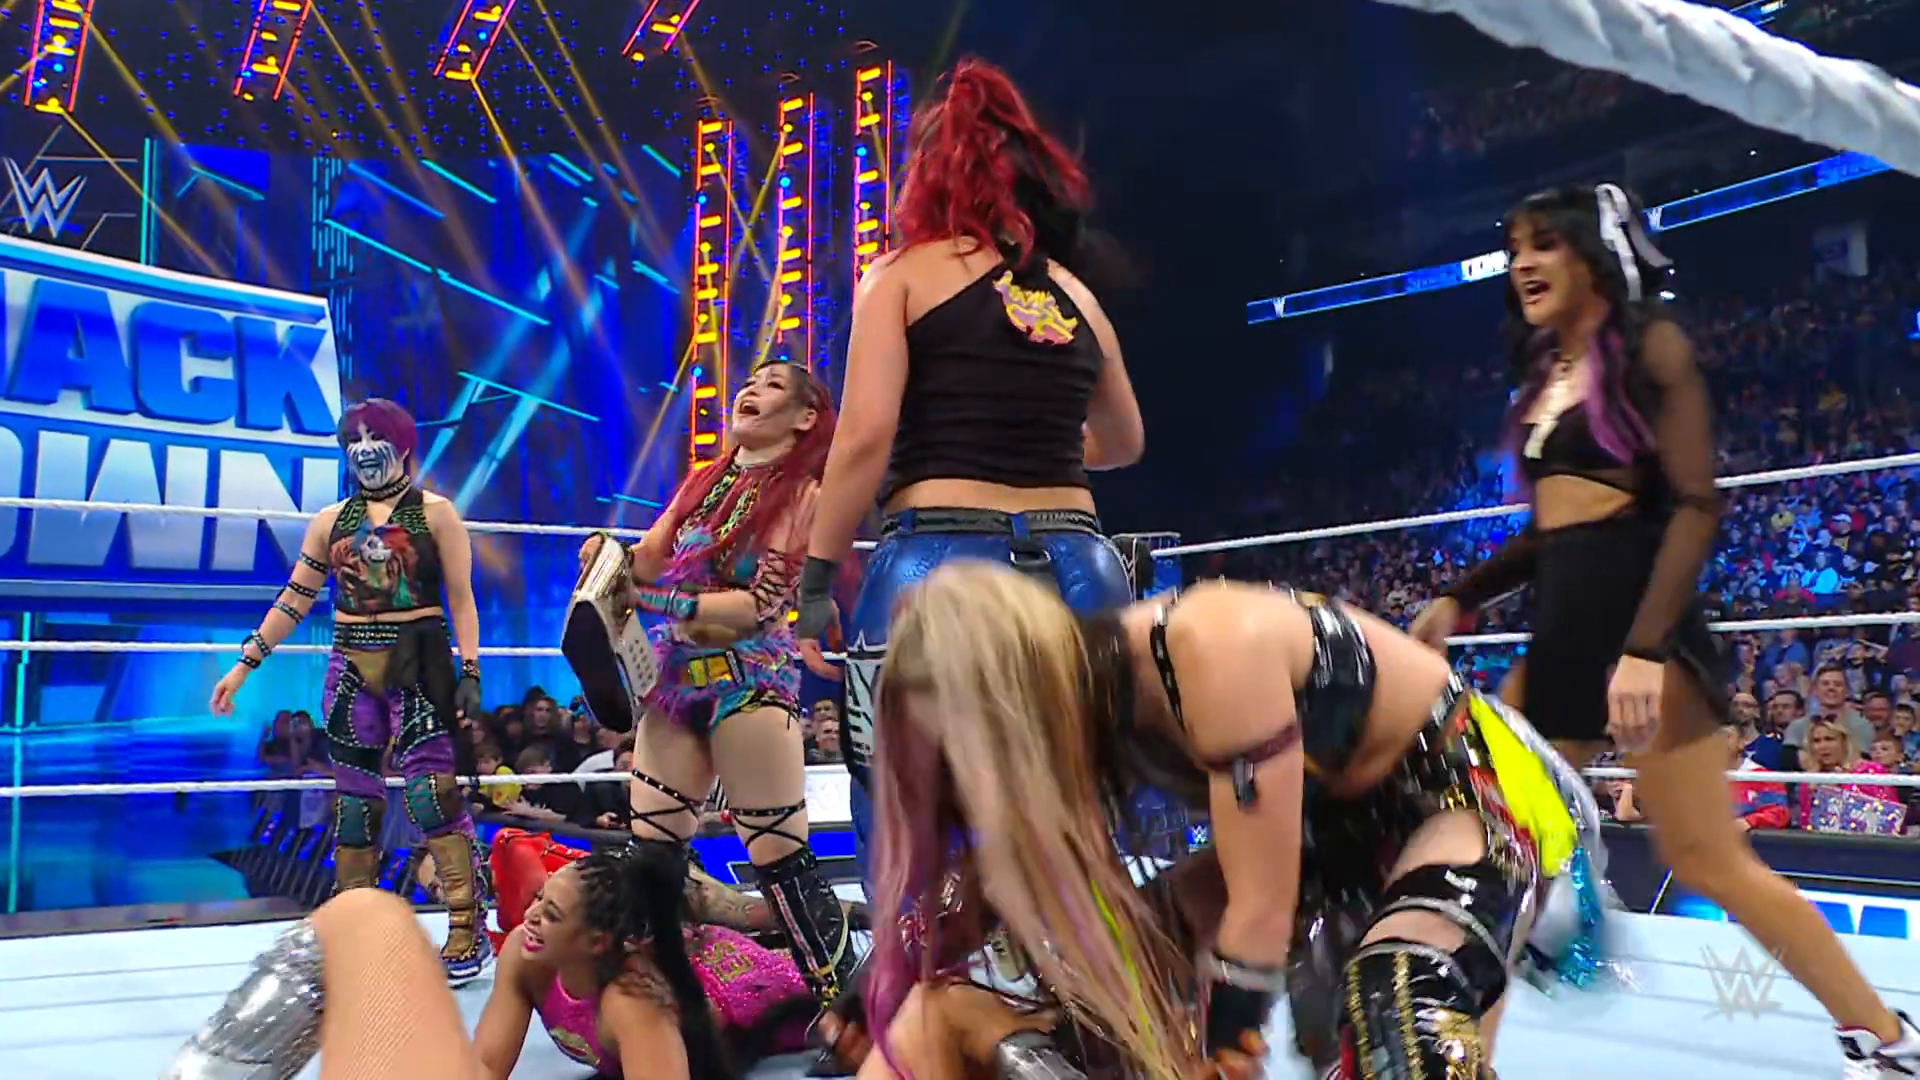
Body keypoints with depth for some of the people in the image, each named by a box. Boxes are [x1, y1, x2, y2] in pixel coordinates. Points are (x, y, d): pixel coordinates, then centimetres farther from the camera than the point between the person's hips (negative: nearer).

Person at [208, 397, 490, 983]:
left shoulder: (435, 513, 1)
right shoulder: (330, 521, 12)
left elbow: (461, 599, -2)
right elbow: (294, 600, 14)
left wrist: (470, 673, -10)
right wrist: (243, 665, 10)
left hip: (419, 666, -4)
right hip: (352, 669, 4)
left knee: (432, 794, -12)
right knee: (353, 800, 7)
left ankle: (467, 931, -6)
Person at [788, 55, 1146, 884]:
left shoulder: (903, 272, 4)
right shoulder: (1076, 294, 17)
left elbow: (866, 436, -9)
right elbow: (1124, 442, 30)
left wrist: (817, 576, -3)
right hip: (1077, 568, 5)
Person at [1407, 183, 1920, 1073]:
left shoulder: (1648, 347, -4)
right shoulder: (1544, 375, 16)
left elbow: (1697, 505, -13)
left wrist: (1646, 648, -23)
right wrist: (1460, 599, 16)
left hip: (1639, 621, -7)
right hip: (1559, 630, 8)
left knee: (1707, 861, -3)